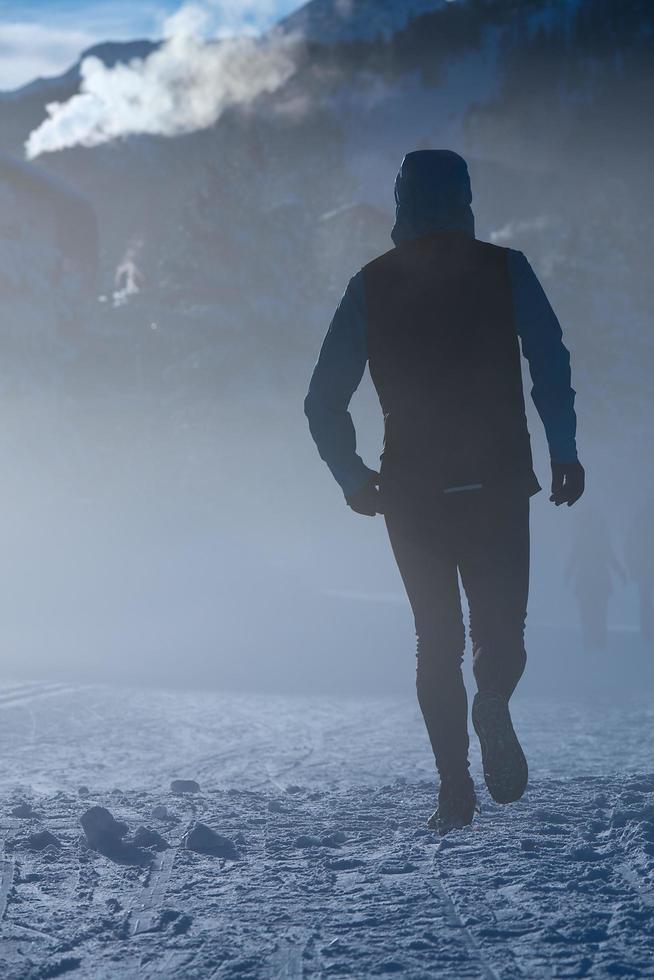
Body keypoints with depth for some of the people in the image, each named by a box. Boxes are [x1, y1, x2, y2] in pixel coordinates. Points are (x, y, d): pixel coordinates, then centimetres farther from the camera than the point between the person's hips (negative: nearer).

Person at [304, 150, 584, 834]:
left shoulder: (371, 286, 5)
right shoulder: (505, 270, 2)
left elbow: (323, 403, 4)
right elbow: (552, 364, -7)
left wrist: (354, 479, 14)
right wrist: (564, 453, -1)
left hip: (412, 490, 1)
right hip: (498, 483, -1)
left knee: (437, 641, 11)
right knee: (501, 628, 11)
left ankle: (455, 788, 1)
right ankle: (493, 704, -21)